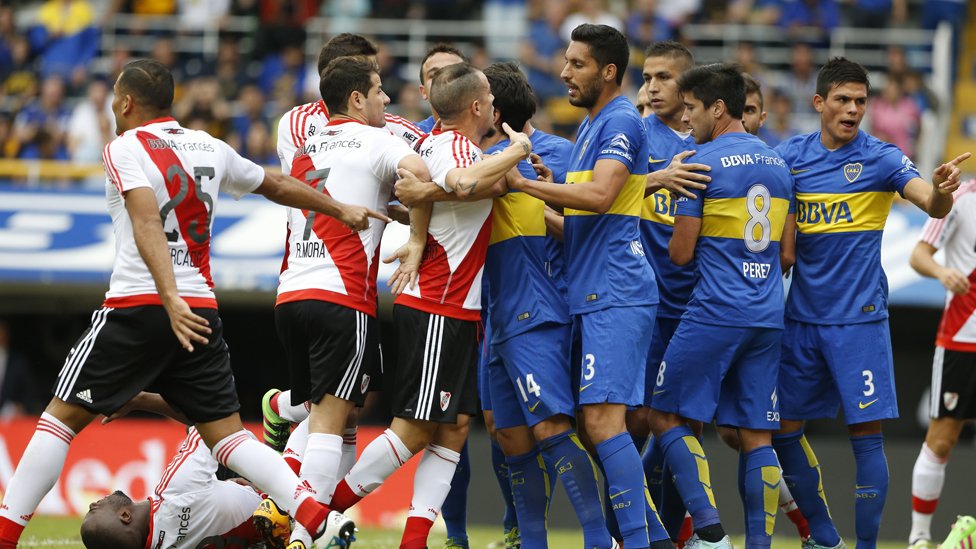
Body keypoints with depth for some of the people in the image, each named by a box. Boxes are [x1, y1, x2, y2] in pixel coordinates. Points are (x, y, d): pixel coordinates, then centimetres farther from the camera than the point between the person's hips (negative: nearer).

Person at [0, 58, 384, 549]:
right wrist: (341, 210, 42)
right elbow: (277, 186, 29)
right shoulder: (209, 149, 15)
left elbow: (147, 224, -18)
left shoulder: (126, 148, -3)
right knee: (226, 433, 7)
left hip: (137, 307, -5)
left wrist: (171, 299, -28)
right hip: (201, 311, 5)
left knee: (61, 417, 3)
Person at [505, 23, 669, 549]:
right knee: (590, 422, 10)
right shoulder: (589, 126, 21)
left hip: (615, 293, -10)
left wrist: (522, 183, -20)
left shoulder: (620, 122, -9)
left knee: (602, 419, -16)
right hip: (590, 294, 10)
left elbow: (600, 196, -24)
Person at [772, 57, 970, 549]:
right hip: (802, 317, 4)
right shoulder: (790, 156, 5)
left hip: (858, 319, -4)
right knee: (783, 428, 8)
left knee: (866, 434, -7)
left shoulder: (881, 158, -6)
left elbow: (933, 205, -18)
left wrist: (942, 190, -41)